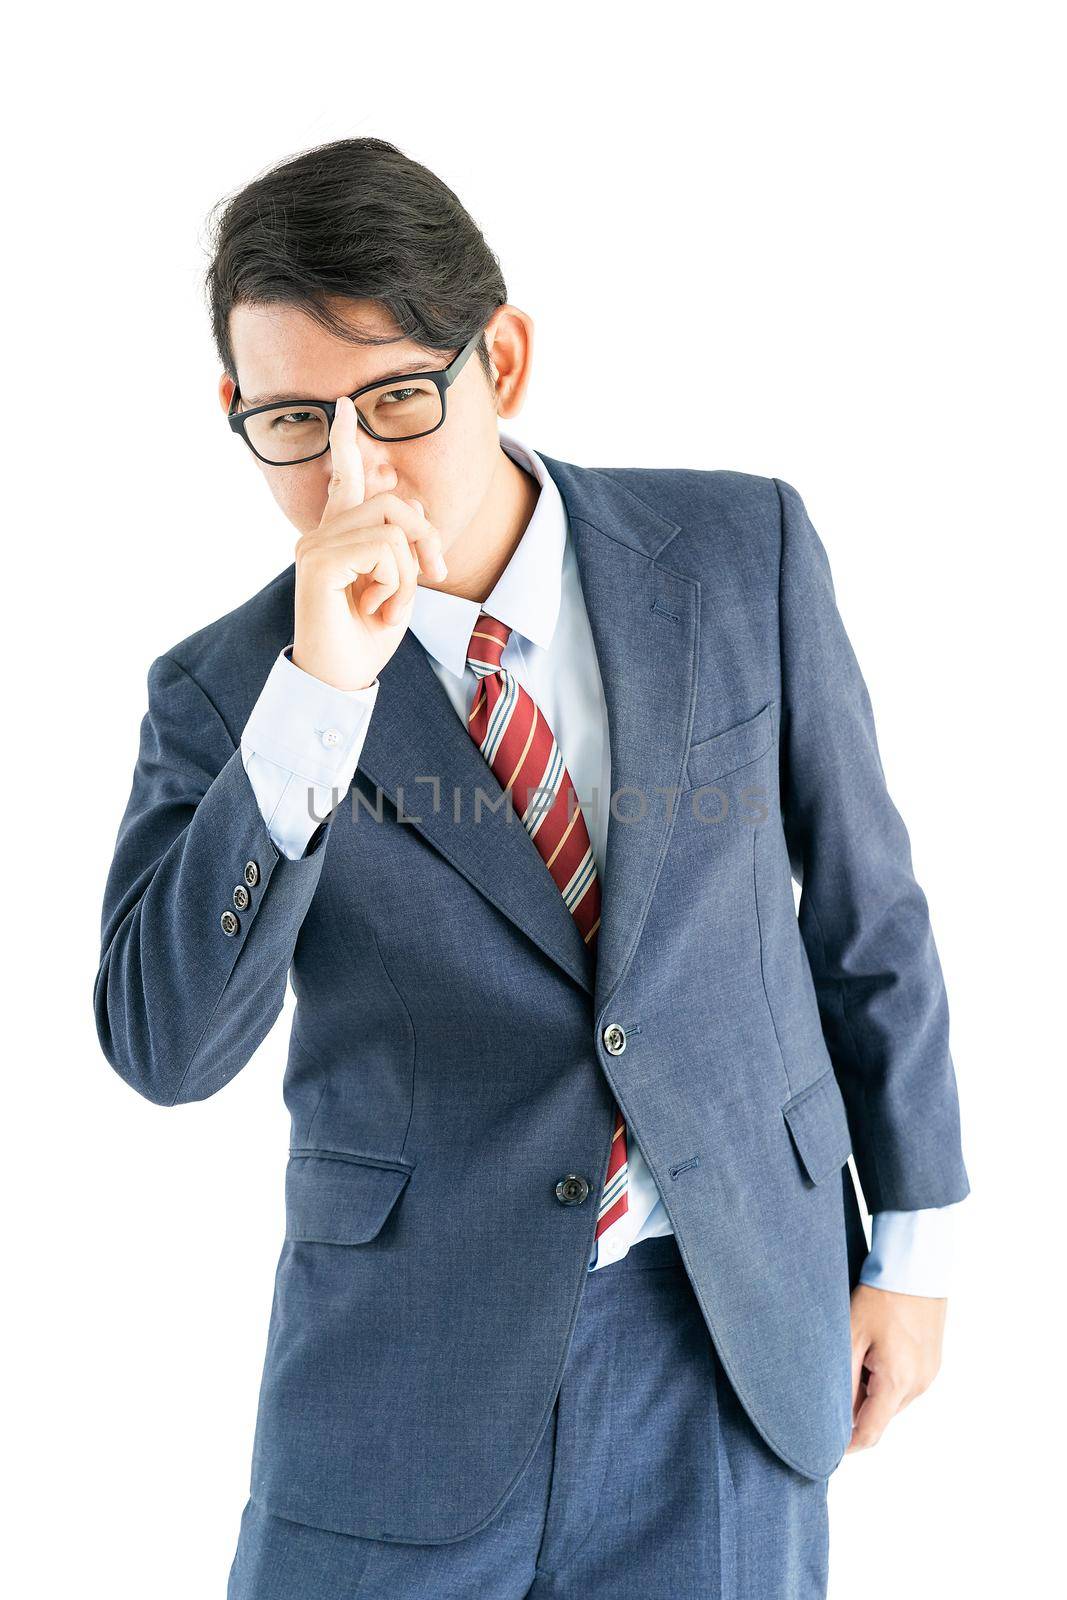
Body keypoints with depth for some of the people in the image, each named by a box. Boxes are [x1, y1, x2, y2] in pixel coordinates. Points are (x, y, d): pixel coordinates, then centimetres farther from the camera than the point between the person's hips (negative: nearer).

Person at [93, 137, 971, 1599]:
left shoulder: (741, 550, -5)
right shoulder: (223, 694, -6)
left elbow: (863, 897, 3)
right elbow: (162, 1049, -17)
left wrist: (913, 1242, 6)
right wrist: (316, 697, -27)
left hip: (742, 1329, 1)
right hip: (405, 1367, 0)